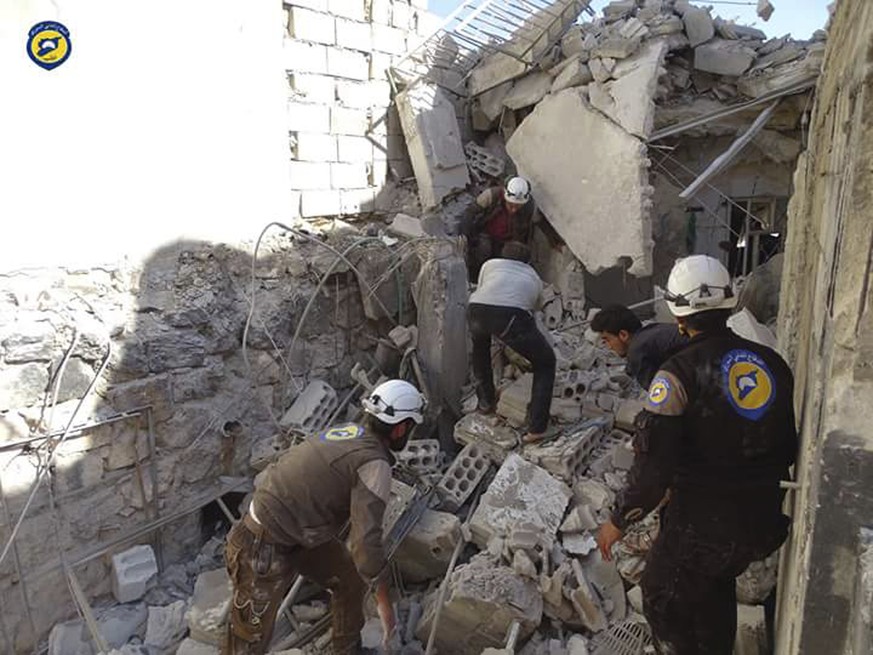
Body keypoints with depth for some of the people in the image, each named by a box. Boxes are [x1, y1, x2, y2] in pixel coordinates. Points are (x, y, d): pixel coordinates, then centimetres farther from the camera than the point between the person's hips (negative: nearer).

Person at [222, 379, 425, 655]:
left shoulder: (349, 431, 4)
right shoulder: (376, 464, -23)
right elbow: (366, 542, -25)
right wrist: (383, 600, -11)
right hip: (263, 551, -9)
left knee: (350, 579, 19)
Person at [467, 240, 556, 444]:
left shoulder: (490, 264, 36)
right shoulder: (534, 277, 36)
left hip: (477, 310, 2)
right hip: (512, 314, -2)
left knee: (479, 343, 39)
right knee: (545, 363, 21)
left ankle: (486, 401, 44)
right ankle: (536, 428, 12)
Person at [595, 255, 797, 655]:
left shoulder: (680, 373, -19)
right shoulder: (771, 363, -1)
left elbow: (653, 462, -20)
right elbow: (789, 445, 9)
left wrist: (618, 521, -8)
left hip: (702, 523, -6)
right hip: (765, 520, 6)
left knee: (663, 600, 18)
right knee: (718, 585, 32)